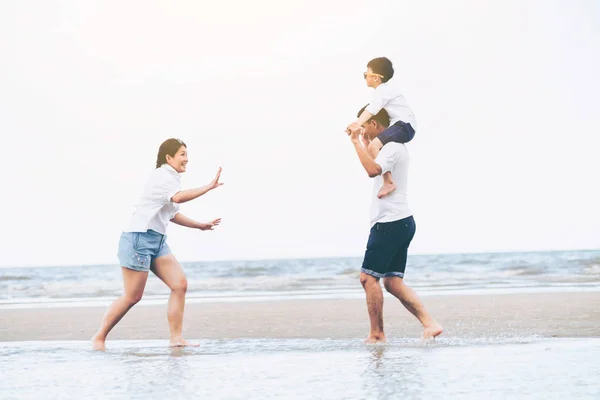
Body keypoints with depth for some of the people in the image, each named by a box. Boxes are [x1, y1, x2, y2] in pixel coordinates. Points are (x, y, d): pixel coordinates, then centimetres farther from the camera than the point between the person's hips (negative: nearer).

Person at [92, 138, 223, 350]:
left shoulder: (171, 179, 16)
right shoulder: (162, 176, -13)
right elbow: (178, 197, -34)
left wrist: (200, 225, 28)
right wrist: (209, 187, -35)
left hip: (158, 242, 10)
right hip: (138, 238, -10)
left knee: (180, 284, -4)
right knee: (132, 297, -6)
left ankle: (176, 338, -3)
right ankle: (99, 338, 7)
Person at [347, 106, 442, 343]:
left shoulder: (392, 148, -13)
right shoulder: (393, 147, 20)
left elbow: (373, 170, -33)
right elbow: (375, 169, 40)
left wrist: (358, 143, -24)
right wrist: (365, 144, 35)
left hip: (390, 223, -10)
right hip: (401, 222, 10)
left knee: (368, 277, -6)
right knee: (393, 282, 7)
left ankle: (377, 334, -4)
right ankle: (430, 324, -3)